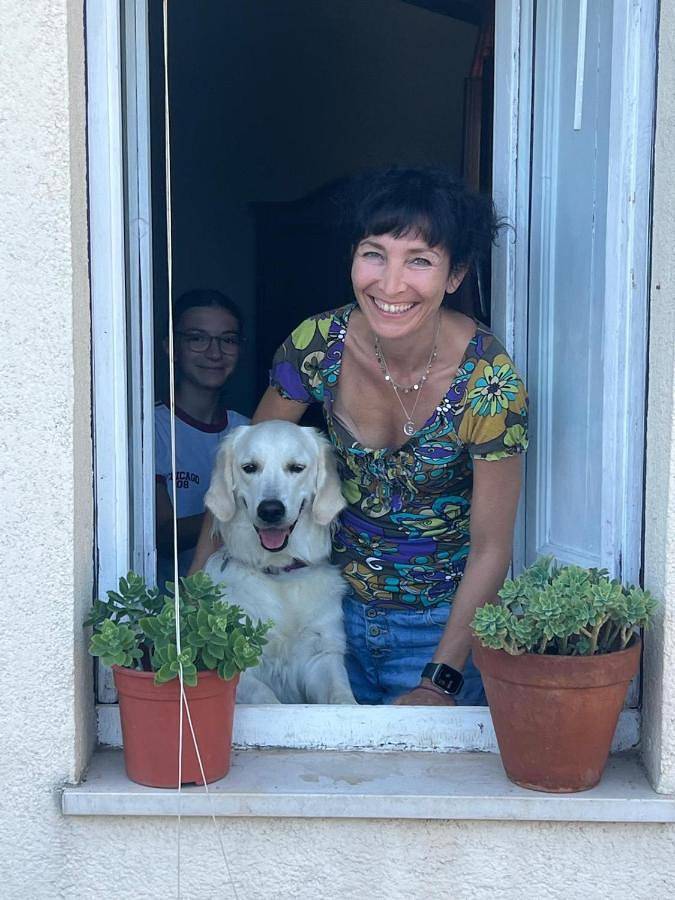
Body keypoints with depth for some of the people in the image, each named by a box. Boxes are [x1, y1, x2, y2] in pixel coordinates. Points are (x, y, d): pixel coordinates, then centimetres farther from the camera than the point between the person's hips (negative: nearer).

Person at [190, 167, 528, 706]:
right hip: (336, 608, 3)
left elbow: (491, 549, -16)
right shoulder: (318, 345, -16)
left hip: (442, 624, -2)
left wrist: (441, 682, -17)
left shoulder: (489, 380, -23)